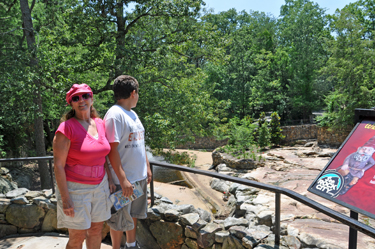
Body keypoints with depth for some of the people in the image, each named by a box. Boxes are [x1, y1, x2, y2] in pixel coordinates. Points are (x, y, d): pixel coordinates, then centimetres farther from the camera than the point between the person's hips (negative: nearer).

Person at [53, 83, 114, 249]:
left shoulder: (99, 123, 4)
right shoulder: (66, 128, -14)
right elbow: (58, 165, -15)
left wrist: (110, 180, 9)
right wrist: (65, 199, -16)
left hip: (100, 186, 6)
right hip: (76, 188, -5)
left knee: (96, 229, 17)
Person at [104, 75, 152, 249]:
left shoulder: (133, 114, 13)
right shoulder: (114, 114, -16)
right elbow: (112, 149, -22)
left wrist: (147, 167, 17)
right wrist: (122, 179, -24)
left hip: (139, 176, 9)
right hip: (124, 179, -9)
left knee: (133, 214, 22)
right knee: (120, 220, 7)